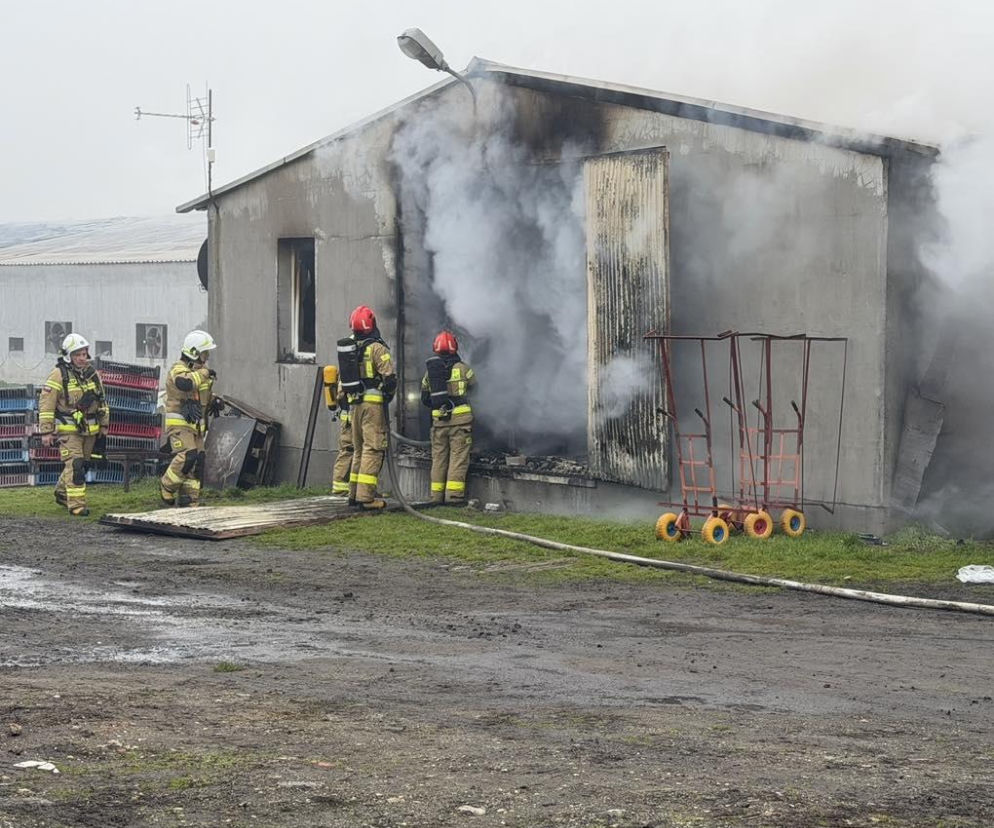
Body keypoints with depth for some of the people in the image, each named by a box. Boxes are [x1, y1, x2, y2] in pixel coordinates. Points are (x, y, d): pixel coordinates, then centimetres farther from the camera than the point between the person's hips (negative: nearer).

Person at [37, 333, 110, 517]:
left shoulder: (92, 374, 8)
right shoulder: (59, 376, -12)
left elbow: (102, 401, 19)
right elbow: (45, 405, -11)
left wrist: (104, 425, 17)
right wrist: (46, 432, -13)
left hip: (90, 429, 7)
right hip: (68, 429, -7)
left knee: (83, 464, 13)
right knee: (75, 465, -14)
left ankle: (62, 493, 34)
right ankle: (76, 504, -12)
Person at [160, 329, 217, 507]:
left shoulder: (200, 370, 17)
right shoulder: (179, 369, -13)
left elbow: (206, 394, 30)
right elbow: (185, 383, -38)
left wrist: (214, 401, 8)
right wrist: (204, 373, -25)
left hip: (195, 425, 9)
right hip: (179, 423, -9)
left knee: (198, 461, 5)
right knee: (187, 456, -24)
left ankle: (190, 502, 9)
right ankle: (167, 486, -5)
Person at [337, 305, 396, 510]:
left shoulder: (347, 348, 12)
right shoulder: (376, 348, -10)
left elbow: (342, 378, 17)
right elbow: (390, 376, -15)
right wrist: (388, 395, 3)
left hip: (354, 403, 7)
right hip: (373, 403, -7)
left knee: (359, 448, 17)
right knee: (373, 448, -7)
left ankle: (354, 493, 19)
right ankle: (365, 496, -13)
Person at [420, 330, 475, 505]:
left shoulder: (429, 371, 7)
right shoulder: (462, 368, -4)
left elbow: (424, 398, 13)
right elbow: (474, 384, 11)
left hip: (438, 419, 4)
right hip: (460, 418, -4)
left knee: (439, 457, 10)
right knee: (458, 457, -1)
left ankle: (437, 496, 11)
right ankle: (454, 494, -7)